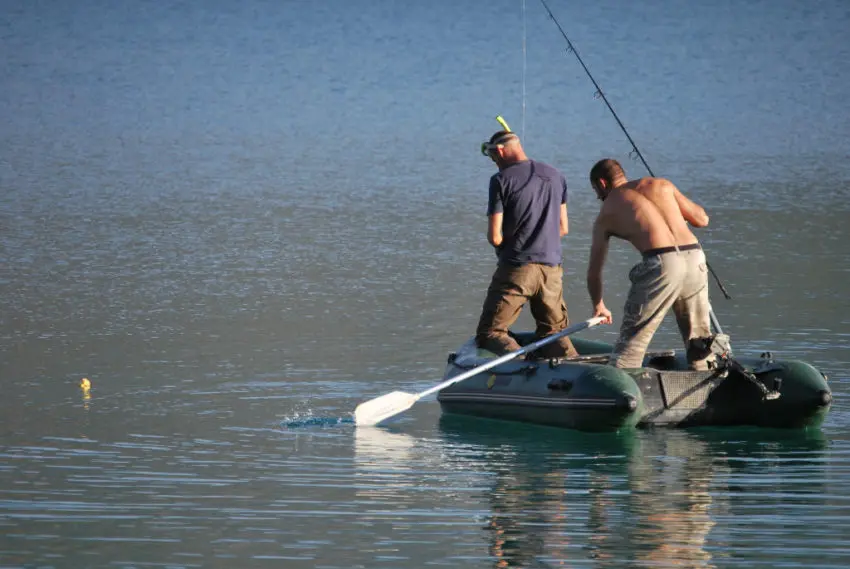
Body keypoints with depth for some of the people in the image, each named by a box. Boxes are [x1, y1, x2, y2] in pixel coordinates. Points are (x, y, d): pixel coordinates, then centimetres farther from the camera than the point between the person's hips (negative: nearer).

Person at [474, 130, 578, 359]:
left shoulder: (501, 180, -9)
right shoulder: (555, 176, 10)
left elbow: (494, 237, -10)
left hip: (516, 270, -5)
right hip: (552, 268, 6)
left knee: (489, 333, 1)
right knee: (553, 332, 18)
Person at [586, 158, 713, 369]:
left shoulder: (606, 213, 16)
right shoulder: (661, 184, 21)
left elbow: (594, 272, 20)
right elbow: (702, 219, 22)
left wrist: (599, 306, 36)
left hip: (660, 264, -3)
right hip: (695, 257, 3)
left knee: (630, 343, 3)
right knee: (700, 343, 17)